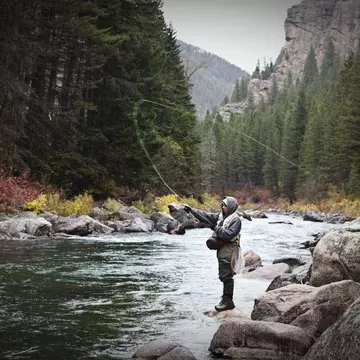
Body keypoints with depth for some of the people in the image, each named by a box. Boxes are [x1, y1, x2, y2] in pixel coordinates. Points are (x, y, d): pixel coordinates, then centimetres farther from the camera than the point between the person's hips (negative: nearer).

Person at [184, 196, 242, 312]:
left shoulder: (235, 219, -12)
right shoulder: (221, 215, 13)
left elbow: (229, 234, -22)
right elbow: (206, 216, 12)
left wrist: (216, 228, -15)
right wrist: (191, 210, 8)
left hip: (228, 251, -9)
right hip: (221, 249, 9)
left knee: (226, 276, -7)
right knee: (223, 276, 14)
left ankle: (228, 301, -2)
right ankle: (226, 299, 23)